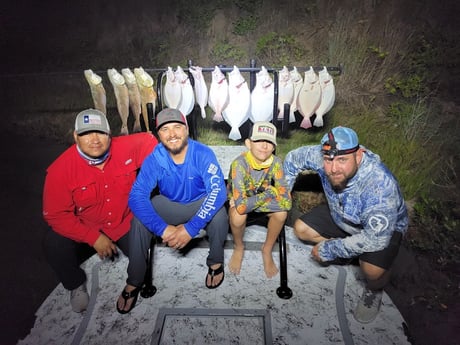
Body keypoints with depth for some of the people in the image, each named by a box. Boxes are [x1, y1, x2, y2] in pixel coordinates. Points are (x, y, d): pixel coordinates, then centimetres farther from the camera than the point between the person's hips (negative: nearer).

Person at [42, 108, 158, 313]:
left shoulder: (126, 149, -18)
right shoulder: (60, 170, -21)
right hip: (84, 229, -1)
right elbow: (55, 215, -18)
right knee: (54, 246, -24)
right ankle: (76, 285, 11)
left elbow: (148, 140, 2)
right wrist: (94, 238, -22)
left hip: (126, 222, 1)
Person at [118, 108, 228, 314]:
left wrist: (190, 229, -44)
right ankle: (134, 282, -5)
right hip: (169, 204, 2)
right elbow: (136, 196, -28)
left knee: (218, 213, -34)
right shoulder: (154, 159, -20)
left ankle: (216, 262, -4)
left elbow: (218, 190, -36)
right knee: (139, 219, -24)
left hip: (200, 203, -2)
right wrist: (163, 229, -41)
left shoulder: (203, 154, -25)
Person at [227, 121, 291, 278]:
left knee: (281, 212, -25)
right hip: (236, 202, -2)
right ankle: (238, 247, 2)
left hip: (262, 197, 3)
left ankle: (267, 250, 4)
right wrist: (269, 193, -28)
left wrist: (249, 203, -29)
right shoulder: (240, 163, -33)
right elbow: (241, 205, -41)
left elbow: (286, 201, -28)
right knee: (238, 216, -34)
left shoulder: (276, 162, -23)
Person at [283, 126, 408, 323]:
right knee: (301, 229, -2)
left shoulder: (380, 184, -42)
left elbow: (376, 238, -38)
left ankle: (374, 290, 9)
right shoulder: (323, 155, -29)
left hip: (385, 227, -5)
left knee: (372, 269, -30)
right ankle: (347, 253, 17)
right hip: (340, 217, 5)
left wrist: (330, 249, -29)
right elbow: (293, 158, -8)